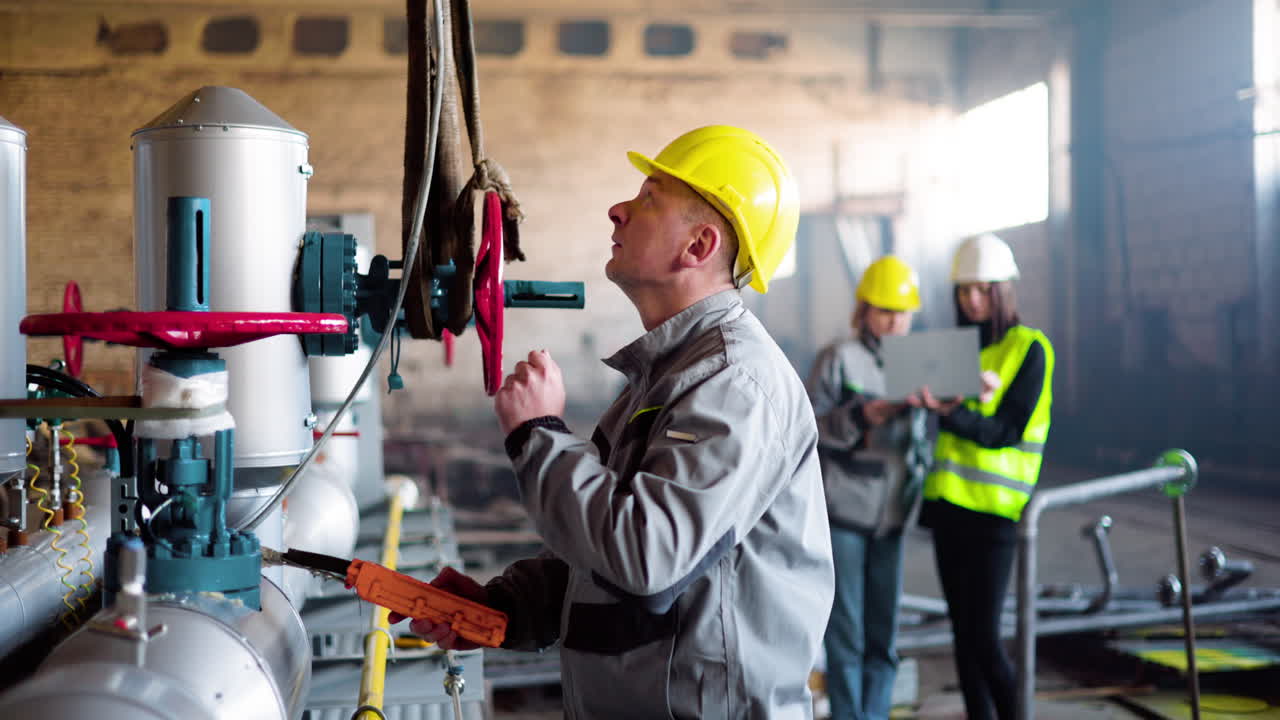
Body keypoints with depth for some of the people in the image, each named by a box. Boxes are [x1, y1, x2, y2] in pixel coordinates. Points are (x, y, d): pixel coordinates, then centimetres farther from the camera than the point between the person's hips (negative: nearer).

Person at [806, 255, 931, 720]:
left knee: (883, 634, 8)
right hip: (843, 510, -5)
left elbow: (926, 435, 18)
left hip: (891, 514, 5)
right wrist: (861, 417, -21)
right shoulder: (840, 358, -5)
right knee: (846, 634, 0)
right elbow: (809, 426, -9)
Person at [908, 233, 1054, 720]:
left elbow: (1007, 431, -12)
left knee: (983, 636, -9)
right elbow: (951, 428, 10)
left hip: (994, 507, -6)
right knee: (962, 631, 10)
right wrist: (936, 404, -12)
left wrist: (952, 414, -28)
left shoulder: (1030, 348, -4)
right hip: (948, 502, 6)